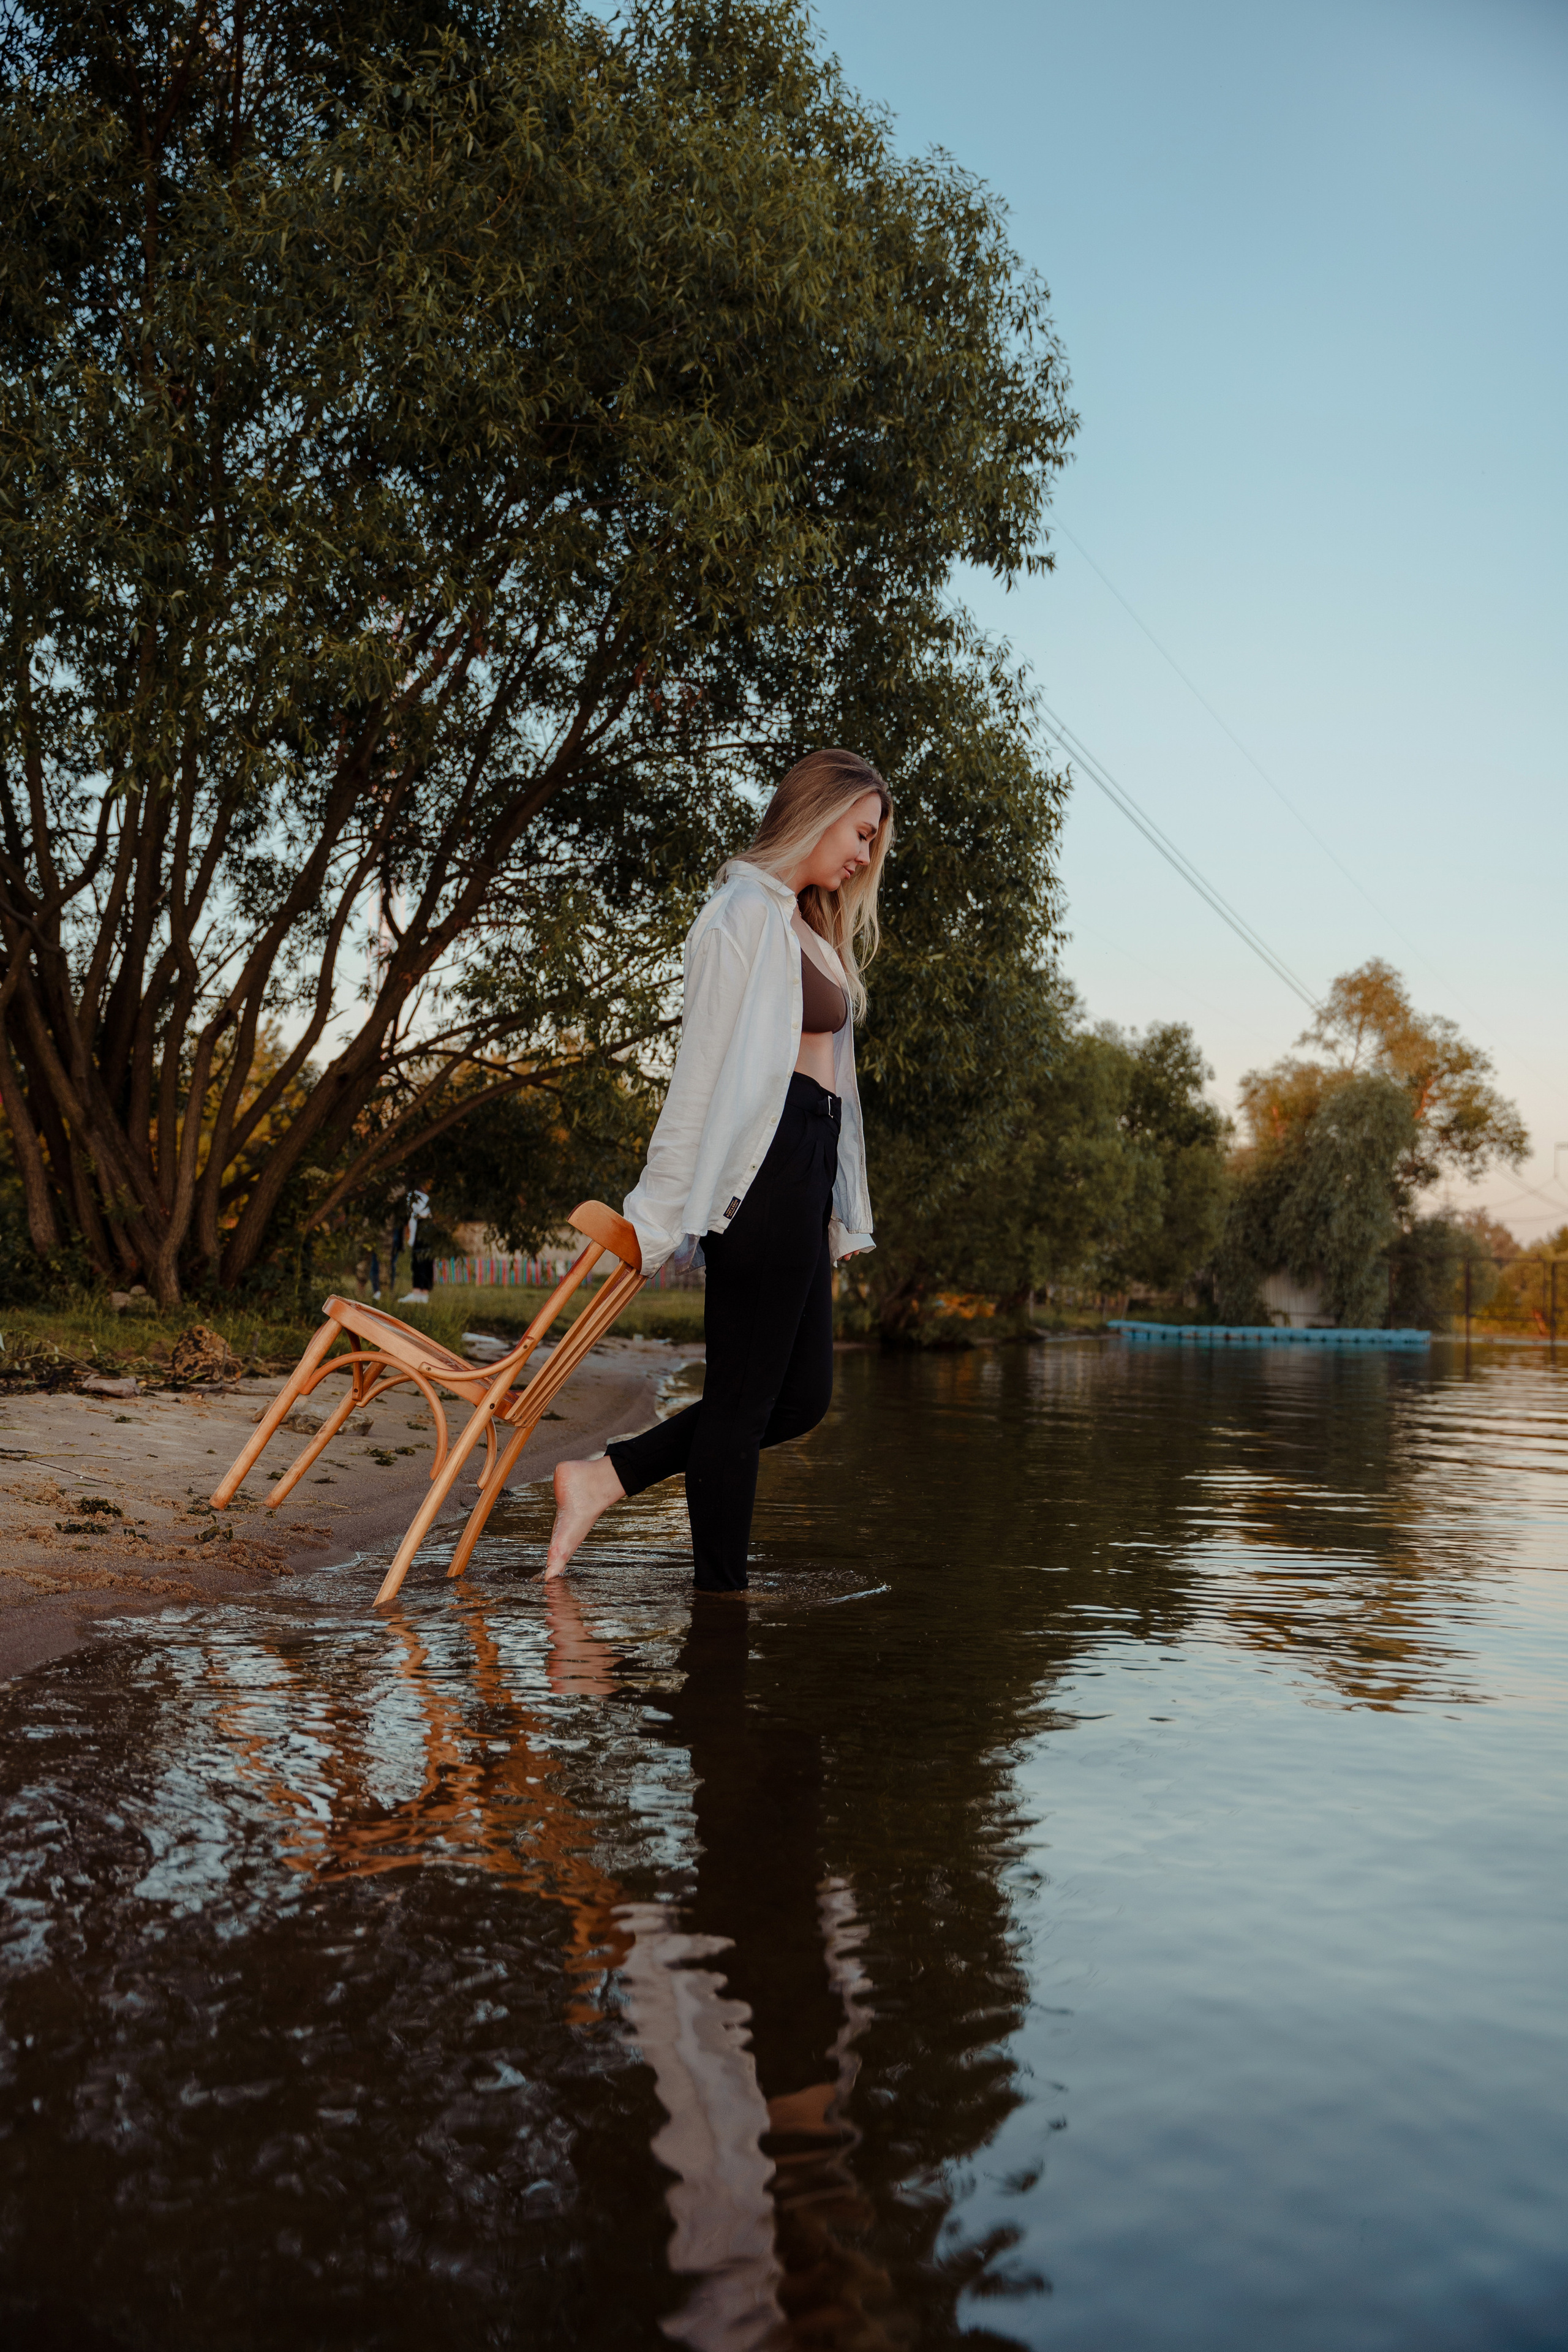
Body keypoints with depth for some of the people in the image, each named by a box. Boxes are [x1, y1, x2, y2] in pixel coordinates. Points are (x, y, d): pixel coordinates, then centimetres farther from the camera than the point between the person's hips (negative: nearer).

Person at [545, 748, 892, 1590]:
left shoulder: (801, 927, 24)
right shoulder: (747, 911, -5)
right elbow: (705, 1070, -11)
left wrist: (830, 1224, 15)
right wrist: (662, 1212, -13)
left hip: (805, 1173, 10)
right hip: (766, 1169, -10)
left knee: (801, 1396, 11)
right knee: (745, 1398, -3)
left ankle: (601, 1478, 15)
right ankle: (721, 1590, 6)